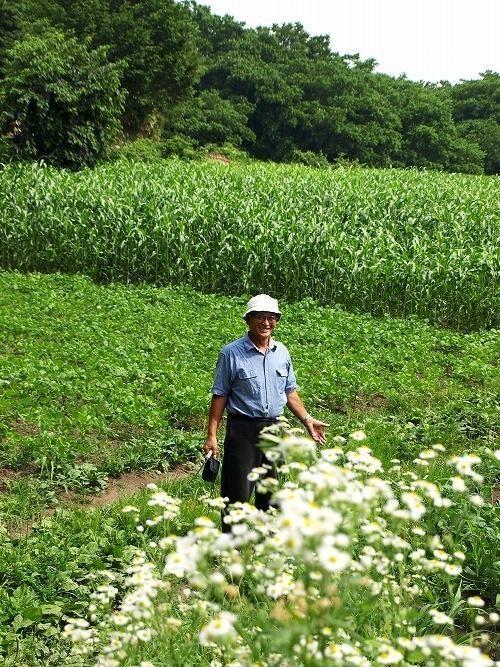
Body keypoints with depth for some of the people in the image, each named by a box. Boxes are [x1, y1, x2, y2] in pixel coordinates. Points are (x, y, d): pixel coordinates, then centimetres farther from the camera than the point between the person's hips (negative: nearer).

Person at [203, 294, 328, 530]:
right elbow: (220, 396, -5)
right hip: (243, 430, -5)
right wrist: (212, 435, -9)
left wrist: (307, 419, 11)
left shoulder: (282, 353, 10)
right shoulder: (231, 353, -6)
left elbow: (290, 392, 19)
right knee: (238, 493, -6)